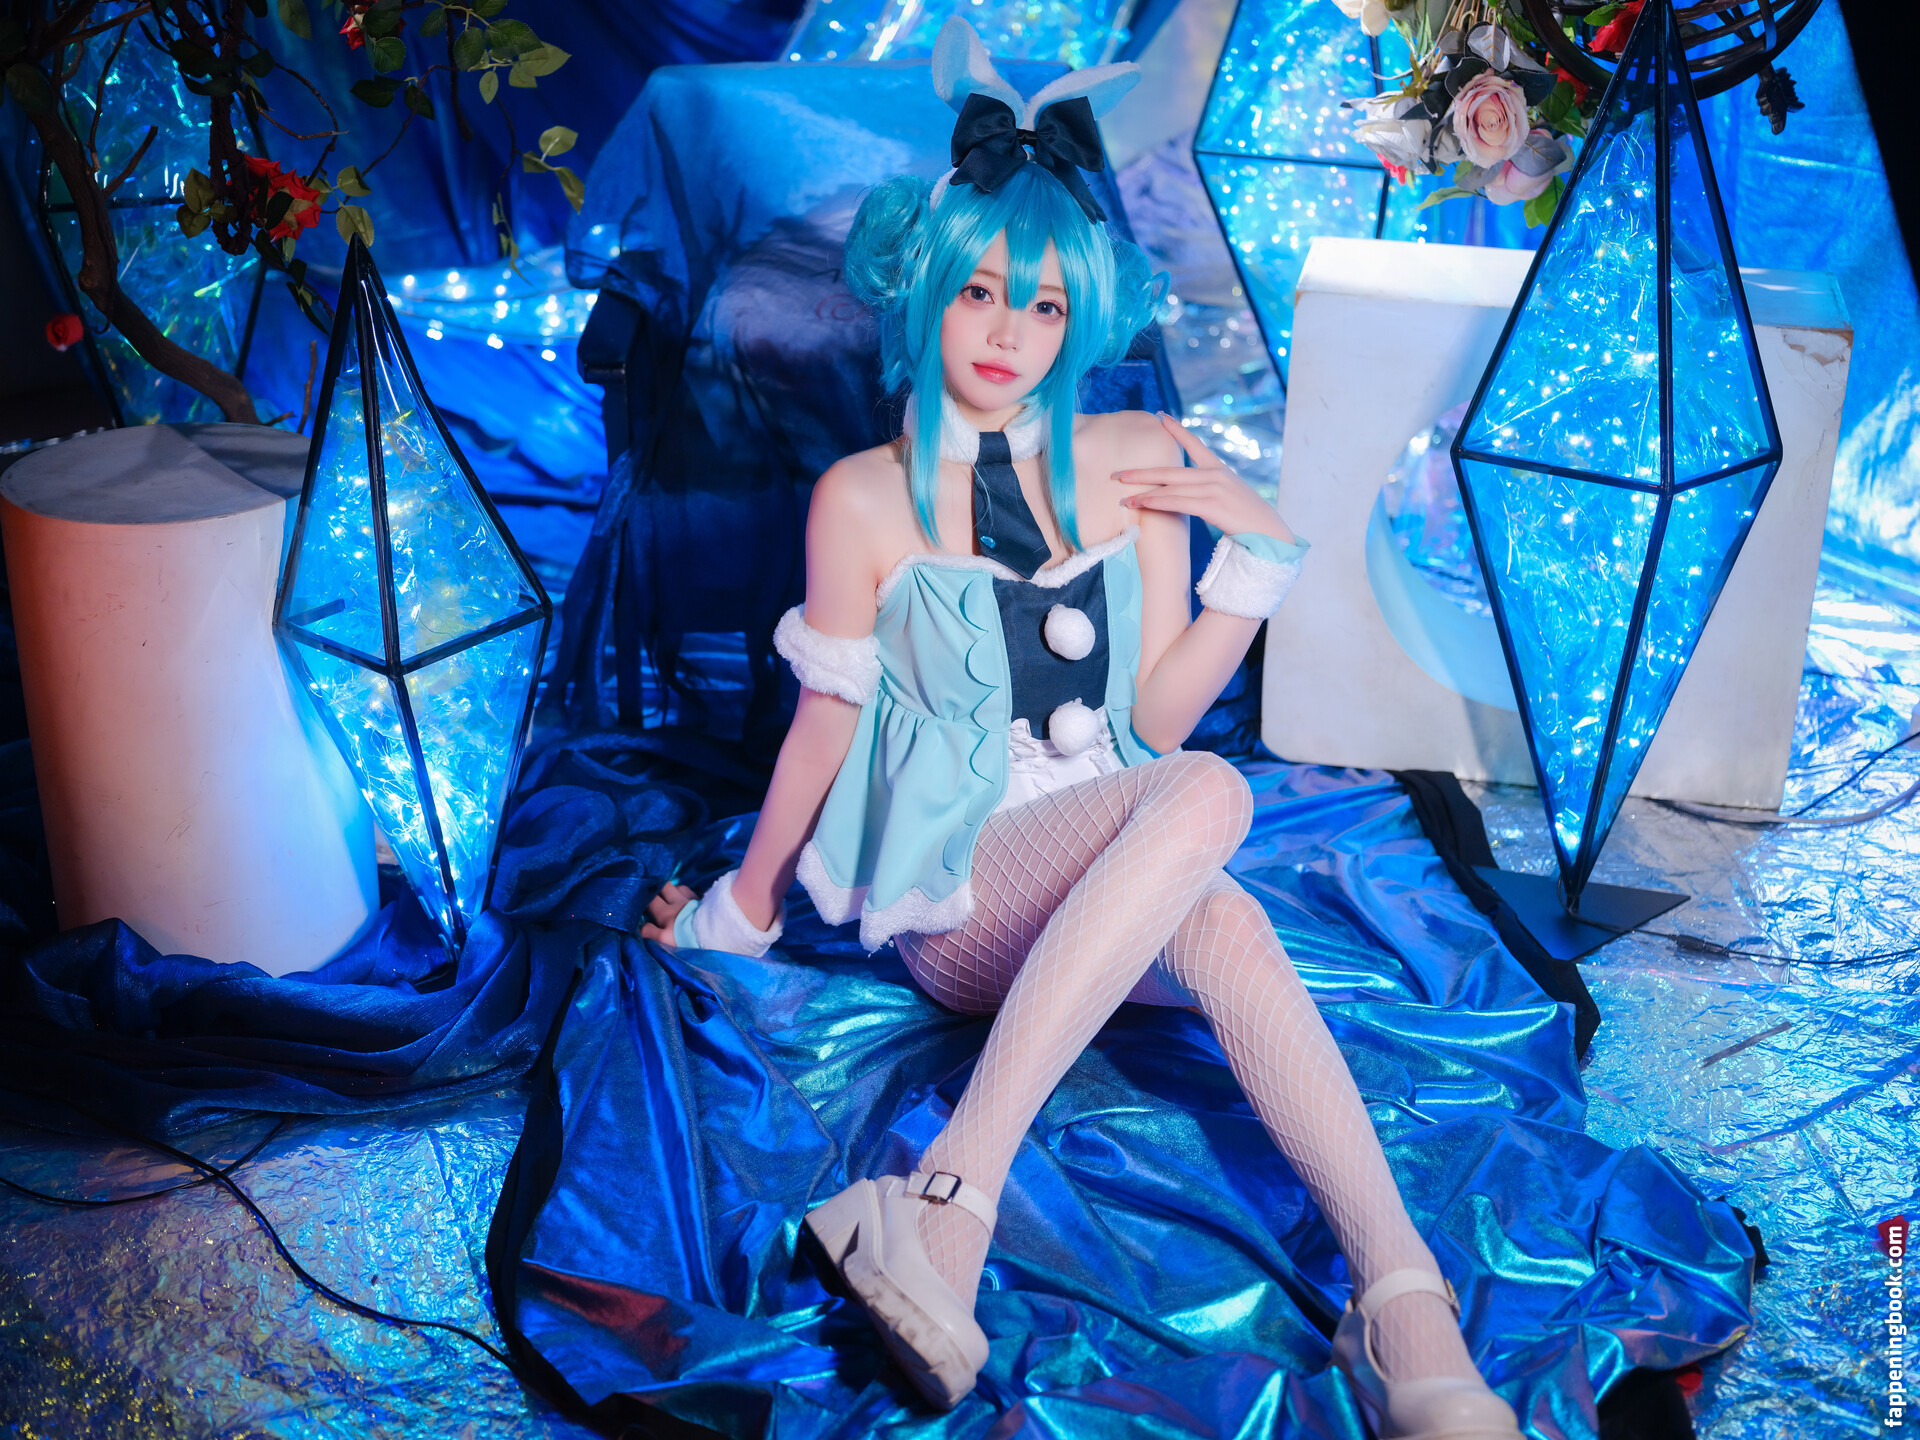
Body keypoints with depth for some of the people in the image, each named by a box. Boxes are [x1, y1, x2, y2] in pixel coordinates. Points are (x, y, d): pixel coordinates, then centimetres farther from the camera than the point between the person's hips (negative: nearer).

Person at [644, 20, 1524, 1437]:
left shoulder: (1141, 460, 7)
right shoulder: (864, 499, -1)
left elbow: (1157, 710, 5)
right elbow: (827, 717, 7)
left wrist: (1258, 548, -5)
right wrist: (740, 911, 12)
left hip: (1119, 889, 3)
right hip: (954, 889, -3)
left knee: (1224, 931, -35)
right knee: (1208, 793, -34)